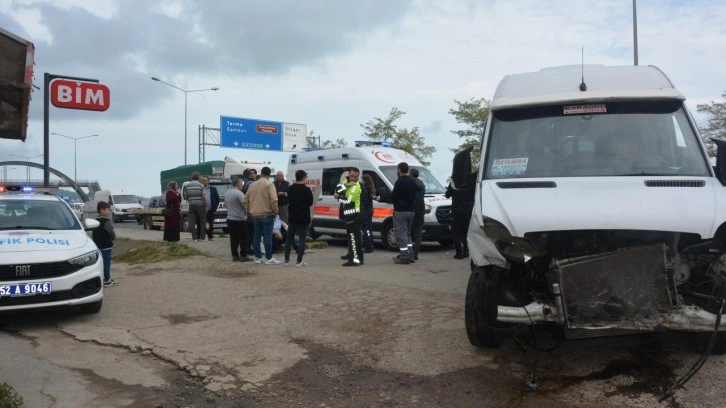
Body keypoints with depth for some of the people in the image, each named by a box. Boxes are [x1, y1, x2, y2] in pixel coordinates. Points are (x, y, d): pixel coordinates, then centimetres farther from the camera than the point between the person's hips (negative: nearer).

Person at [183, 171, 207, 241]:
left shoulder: (187, 185, 3)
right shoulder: (200, 185, -5)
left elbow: (185, 197, 6)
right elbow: (203, 197, -10)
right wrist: (205, 207, -3)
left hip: (191, 206, 2)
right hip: (200, 205, -2)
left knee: (192, 222, 4)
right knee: (202, 222, 7)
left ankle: (195, 237, 1)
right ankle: (201, 237, 4)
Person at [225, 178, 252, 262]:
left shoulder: (227, 193, 10)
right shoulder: (239, 193, -16)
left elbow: (225, 205, 21)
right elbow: (245, 205, -17)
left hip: (230, 219, 8)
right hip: (239, 219, -8)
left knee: (234, 239, 9)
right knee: (243, 239, -1)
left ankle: (235, 256, 11)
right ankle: (243, 256, -1)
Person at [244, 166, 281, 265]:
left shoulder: (252, 185, 9)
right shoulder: (269, 184, -9)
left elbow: (246, 199, 12)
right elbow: (274, 200, -20)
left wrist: (249, 211, 19)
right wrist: (275, 212, -9)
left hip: (255, 215, 6)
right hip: (267, 214, -6)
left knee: (256, 236, 10)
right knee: (268, 236, -4)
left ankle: (258, 257, 14)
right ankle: (269, 259, -3)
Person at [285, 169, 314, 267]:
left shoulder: (290, 188, 3)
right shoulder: (307, 190, -14)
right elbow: (310, 203, -7)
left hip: (292, 217, 5)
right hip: (304, 218, -5)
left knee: (289, 238, 13)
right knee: (302, 239, 0)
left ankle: (286, 260, 14)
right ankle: (299, 261, -2)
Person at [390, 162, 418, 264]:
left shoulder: (400, 182, -15)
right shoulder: (413, 182, 12)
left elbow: (393, 197, -16)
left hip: (400, 211, -8)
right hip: (411, 210, 8)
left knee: (401, 234, -5)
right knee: (407, 233, 18)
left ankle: (404, 257, -8)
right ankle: (410, 255, 19)